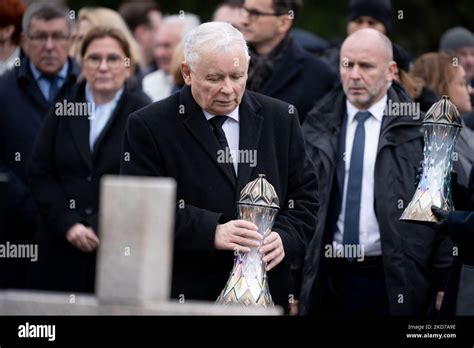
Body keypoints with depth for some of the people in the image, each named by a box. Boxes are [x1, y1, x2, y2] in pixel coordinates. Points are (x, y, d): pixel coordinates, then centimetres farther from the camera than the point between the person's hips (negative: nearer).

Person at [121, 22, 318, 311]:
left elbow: (304, 196, 9)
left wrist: (285, 237, -12)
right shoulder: (149, 126, -5)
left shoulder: (280, 118, 7)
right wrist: (211, 233, -25)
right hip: (187, 295, -3)